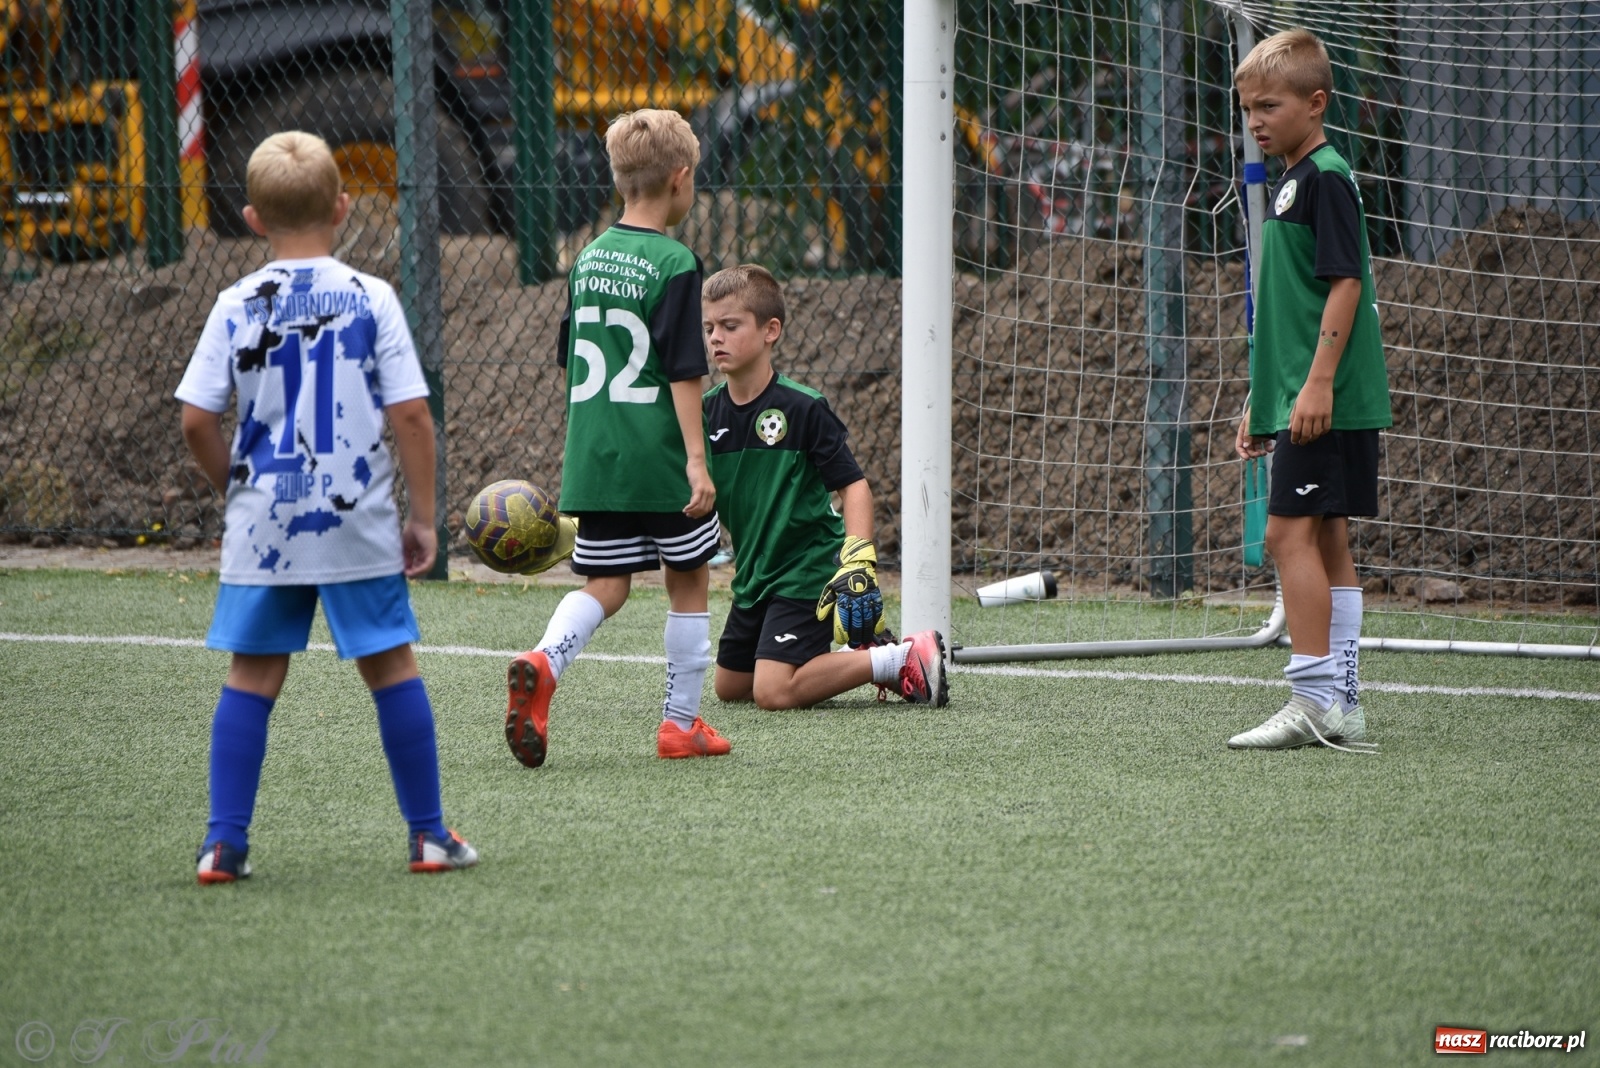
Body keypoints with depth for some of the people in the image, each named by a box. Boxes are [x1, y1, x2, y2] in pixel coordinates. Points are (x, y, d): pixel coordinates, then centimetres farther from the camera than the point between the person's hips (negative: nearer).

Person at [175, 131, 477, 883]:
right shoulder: (370, 300, -4)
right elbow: (411, 415, -6)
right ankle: (429, 834, 13)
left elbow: (196, 420, -3)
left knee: (252, 678, 7)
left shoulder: (237, 307, -1)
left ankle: (224, 841, 3)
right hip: (359, 524, -1)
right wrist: (422, 517, 2)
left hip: (262, 529, 1)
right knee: (391, 667, 9)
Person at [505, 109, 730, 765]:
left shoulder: (588, 260, 9)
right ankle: (681, 723, 15)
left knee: (603, 586, 7)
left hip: (594, 457, 5)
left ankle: (542, 664, -21)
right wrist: (696, 458, -13)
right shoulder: (675, 265, -11)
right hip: (660, 460, -5)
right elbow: (684, 372, -14)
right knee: (688, 583, 10)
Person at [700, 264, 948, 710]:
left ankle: (904, 660, -5)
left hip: (808, 569, -7)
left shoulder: (802, 408, -16)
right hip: (753, 574, 7)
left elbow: (853, 485, -16)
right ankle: (861, 656, 23)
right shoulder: (708, 413, -1)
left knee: (774, 692, -19)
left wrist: (858, 560, -28)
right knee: (730, 687, 15)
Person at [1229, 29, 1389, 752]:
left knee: (1291, 531, -12)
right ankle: (1340, 707, 10)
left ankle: (1315, 699, -13)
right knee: (1327, 541, 8)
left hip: (1326, 401, -10)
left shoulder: (1326, 178, -10)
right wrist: (1260, 402, 24)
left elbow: (1344, 283, -17)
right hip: (1296, 399, 10)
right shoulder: (1290, 183, 19)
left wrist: (1318, 382, -22)